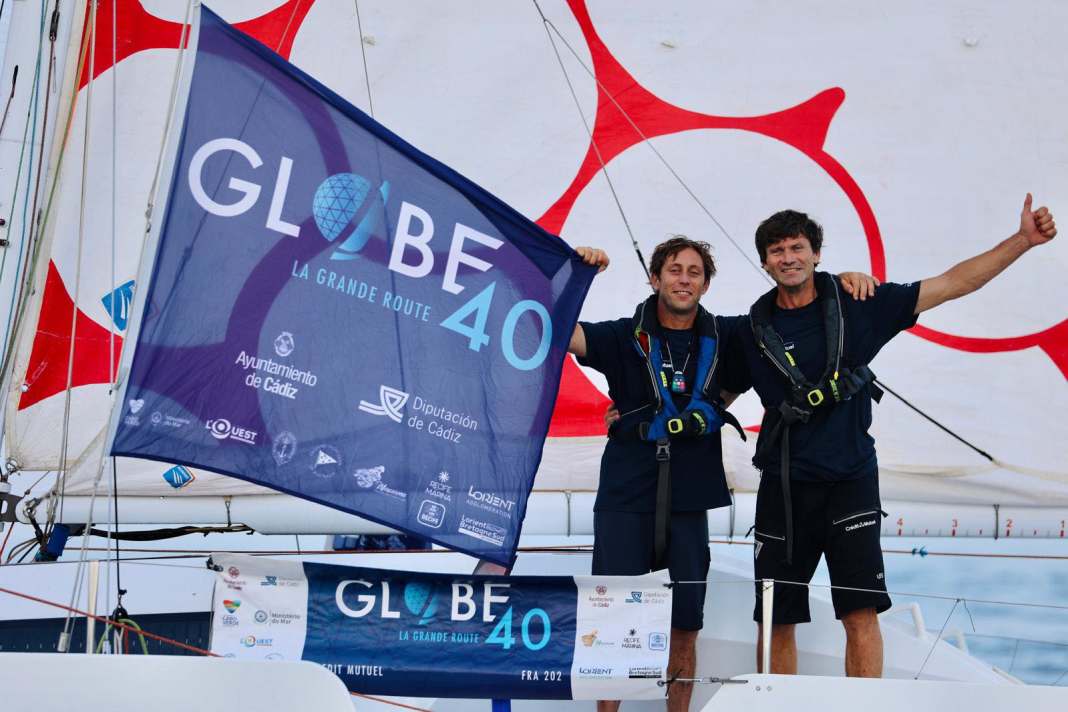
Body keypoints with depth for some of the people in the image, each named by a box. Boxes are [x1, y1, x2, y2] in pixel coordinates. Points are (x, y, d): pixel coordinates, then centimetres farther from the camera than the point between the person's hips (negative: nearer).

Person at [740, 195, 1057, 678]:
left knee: (861, 613, -8)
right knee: (775, 621, 6)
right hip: (785, 485, 1)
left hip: (850, 479, -1)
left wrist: (1023, 239, -4)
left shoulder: (857, 304, 0)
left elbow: (951, 285, 0)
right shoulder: (754, 330, 2)